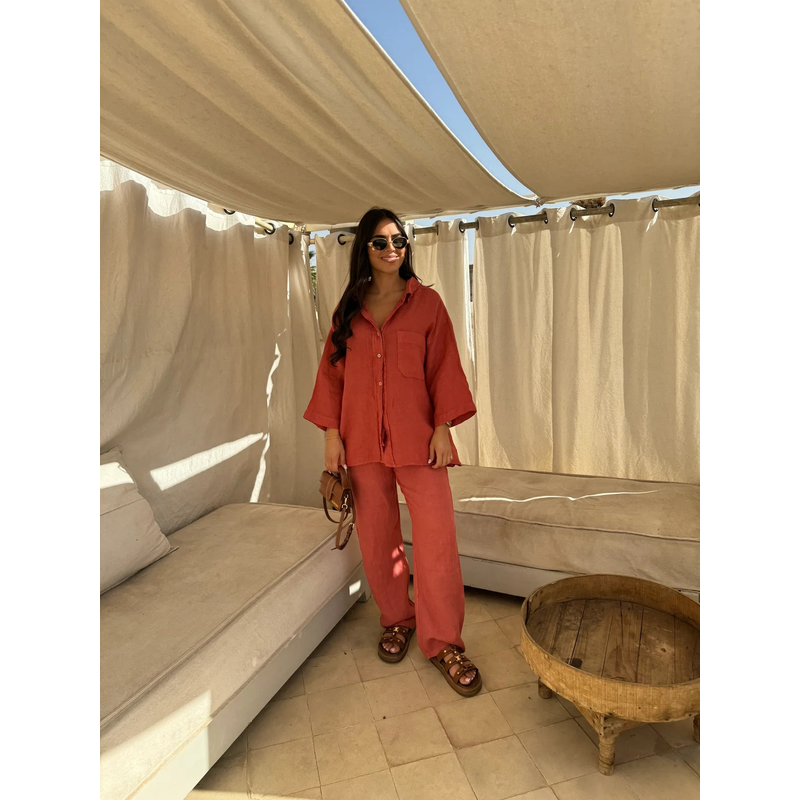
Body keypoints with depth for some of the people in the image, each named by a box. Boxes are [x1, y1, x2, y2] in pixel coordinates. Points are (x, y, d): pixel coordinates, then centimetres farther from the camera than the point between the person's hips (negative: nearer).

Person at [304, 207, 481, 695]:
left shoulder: (427, 302, 5)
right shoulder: (349, 309, 11)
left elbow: (443, 368, 1)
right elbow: (333, 372, 9)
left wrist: (442, 426, -7)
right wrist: (331, 433, 1)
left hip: (416, 437, -2)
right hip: (363, 439, 3)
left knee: (437, 537, -6)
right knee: (376, 539, 10)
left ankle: (443, 642, 11)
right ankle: (397, 620, 32)